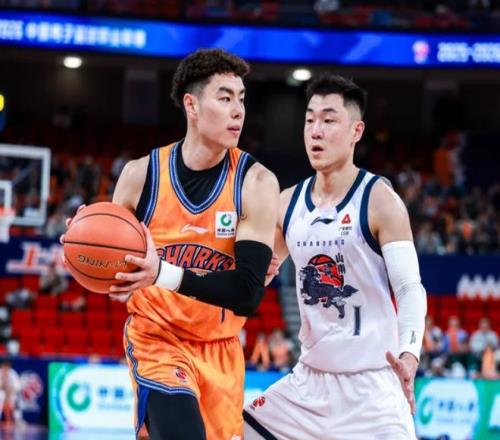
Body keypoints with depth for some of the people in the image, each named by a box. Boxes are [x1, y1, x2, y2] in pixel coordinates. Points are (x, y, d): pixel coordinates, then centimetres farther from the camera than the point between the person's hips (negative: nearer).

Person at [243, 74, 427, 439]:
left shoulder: (380, 201, -9)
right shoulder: (288, 204, 7)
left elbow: (410, 289, -15)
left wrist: (409, 353, -32)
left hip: (371, 385, -6)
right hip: (309, 381, 6)